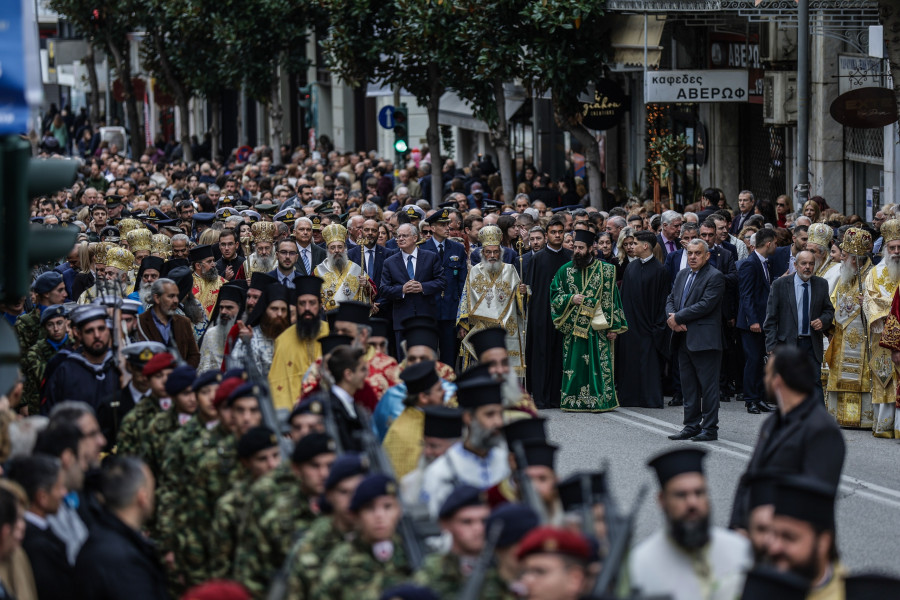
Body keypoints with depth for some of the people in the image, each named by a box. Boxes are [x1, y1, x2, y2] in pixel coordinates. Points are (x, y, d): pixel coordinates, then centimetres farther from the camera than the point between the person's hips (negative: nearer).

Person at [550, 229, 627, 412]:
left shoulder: (605, 270, 2)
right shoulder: (565, 270, 8)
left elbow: (612, 299, 3)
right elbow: (554, 295, 9)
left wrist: (613, 327, -1)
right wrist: (570, 299, -12)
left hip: (598, 328, -1)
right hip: (573, 327, 1)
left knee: (598, 363, -3)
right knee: (574, 363, 0)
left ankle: (599, 401, 2)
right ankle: (573, 402, 6)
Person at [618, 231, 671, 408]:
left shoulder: (659, 271, -6)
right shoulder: (630, 268, 10)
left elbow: (663, 300, -7)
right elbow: (623, 294, 13)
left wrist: (658, 325, -12)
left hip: (647, 325, -5)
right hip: (630, 325, 5)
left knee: (649, 361, -4)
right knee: (629, 362, 6)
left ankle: (651, 399, 0)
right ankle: (630, 398, 12)